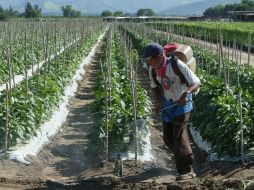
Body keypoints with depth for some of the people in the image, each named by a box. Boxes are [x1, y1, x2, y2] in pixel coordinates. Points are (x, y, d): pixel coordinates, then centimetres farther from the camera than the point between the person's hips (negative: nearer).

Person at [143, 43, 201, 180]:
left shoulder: (177, 65, -27)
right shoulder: (152, 69, -9)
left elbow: (197, 83, -28)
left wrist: (186, 93, -47)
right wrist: (158, 102, -6)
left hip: (182, 103, -6)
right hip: (168, 103, 6)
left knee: (179, 135, -14)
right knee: (168, 138, 8)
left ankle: (187, 171, -6)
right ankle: (184, 156, 34)